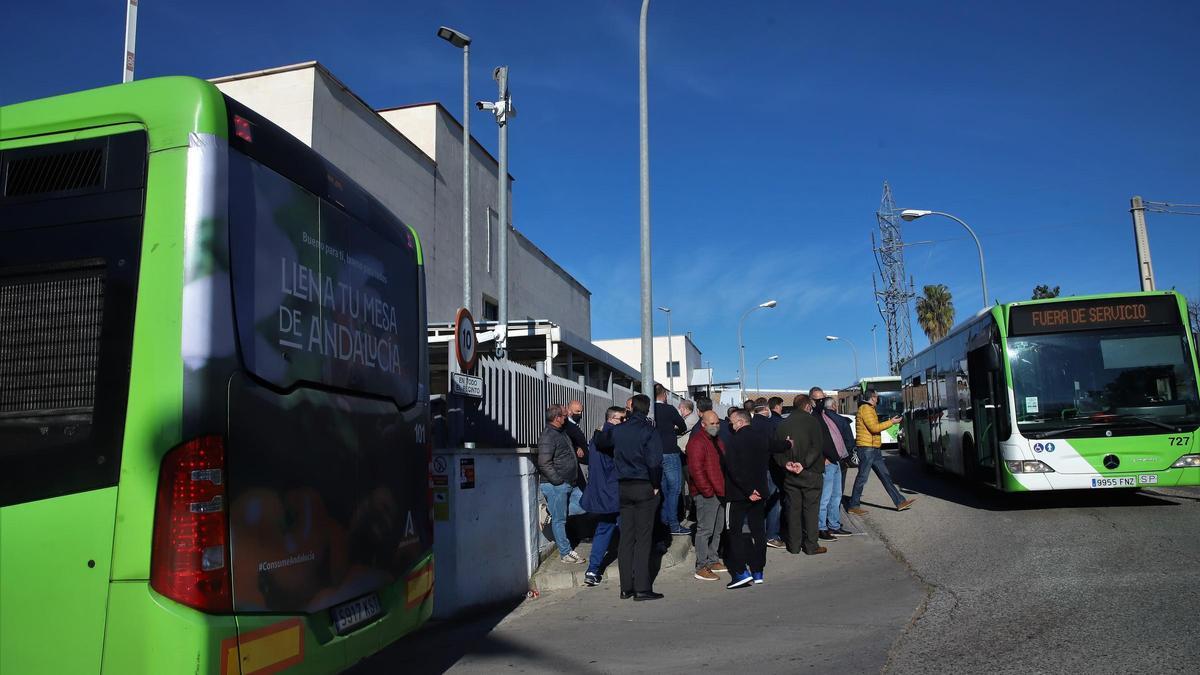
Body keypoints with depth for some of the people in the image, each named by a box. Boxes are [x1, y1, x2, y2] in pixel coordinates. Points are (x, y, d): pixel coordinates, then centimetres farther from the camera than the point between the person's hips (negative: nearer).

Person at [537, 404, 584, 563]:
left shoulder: (560, 433, 15)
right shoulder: (548, 436, -16)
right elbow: (544, 463, -22)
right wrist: (558, 481, -18)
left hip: (567, 484, 9)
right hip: (555, 486, -9)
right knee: (559, 519, -1)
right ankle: (565, 553, 7)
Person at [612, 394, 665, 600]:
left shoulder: (617, 430, 5)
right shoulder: (649, 431, -10)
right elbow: (654, 462, -17)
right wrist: (656, 485, -6)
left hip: (623, 487, 4)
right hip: (644, 487, -4)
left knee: (626, 537, 9)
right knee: (643, 538, 0)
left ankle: (626, 587, 13)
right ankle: (642, 588, 0)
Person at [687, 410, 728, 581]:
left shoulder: (716, 442, 19)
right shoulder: (697, 442, -13)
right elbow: (696, 470, -20)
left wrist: (723, 489, 16)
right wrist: (708, 491, -19)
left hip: (719, 493, 10)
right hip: (706, 495, -9)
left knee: (717, 529, 15)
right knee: (705, 530, -8)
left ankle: (712, 561, 27)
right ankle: (701, 568, -4)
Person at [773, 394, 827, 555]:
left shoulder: (783, 424, 7)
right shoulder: (811, 421, -8)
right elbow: (816, 448, -18)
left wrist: (786, 463, -10)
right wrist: (804, 464, -20)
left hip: (790, 475, 4)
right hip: (810, 473, -4)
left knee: (793, 508, 9)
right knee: (810, 508, 3)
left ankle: (794, 545, 14)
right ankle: (811, 546, 7)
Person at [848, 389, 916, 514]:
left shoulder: (869, 409, 21)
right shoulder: (865, 409, -12)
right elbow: (874, 428, -19)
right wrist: (891, 422, -13)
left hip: (874, 449, 10)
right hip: (866, 449, -10)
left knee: (885, 476, 9)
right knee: (862, 477, -5)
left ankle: (900, 501, 11)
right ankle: (854, 506, 2)